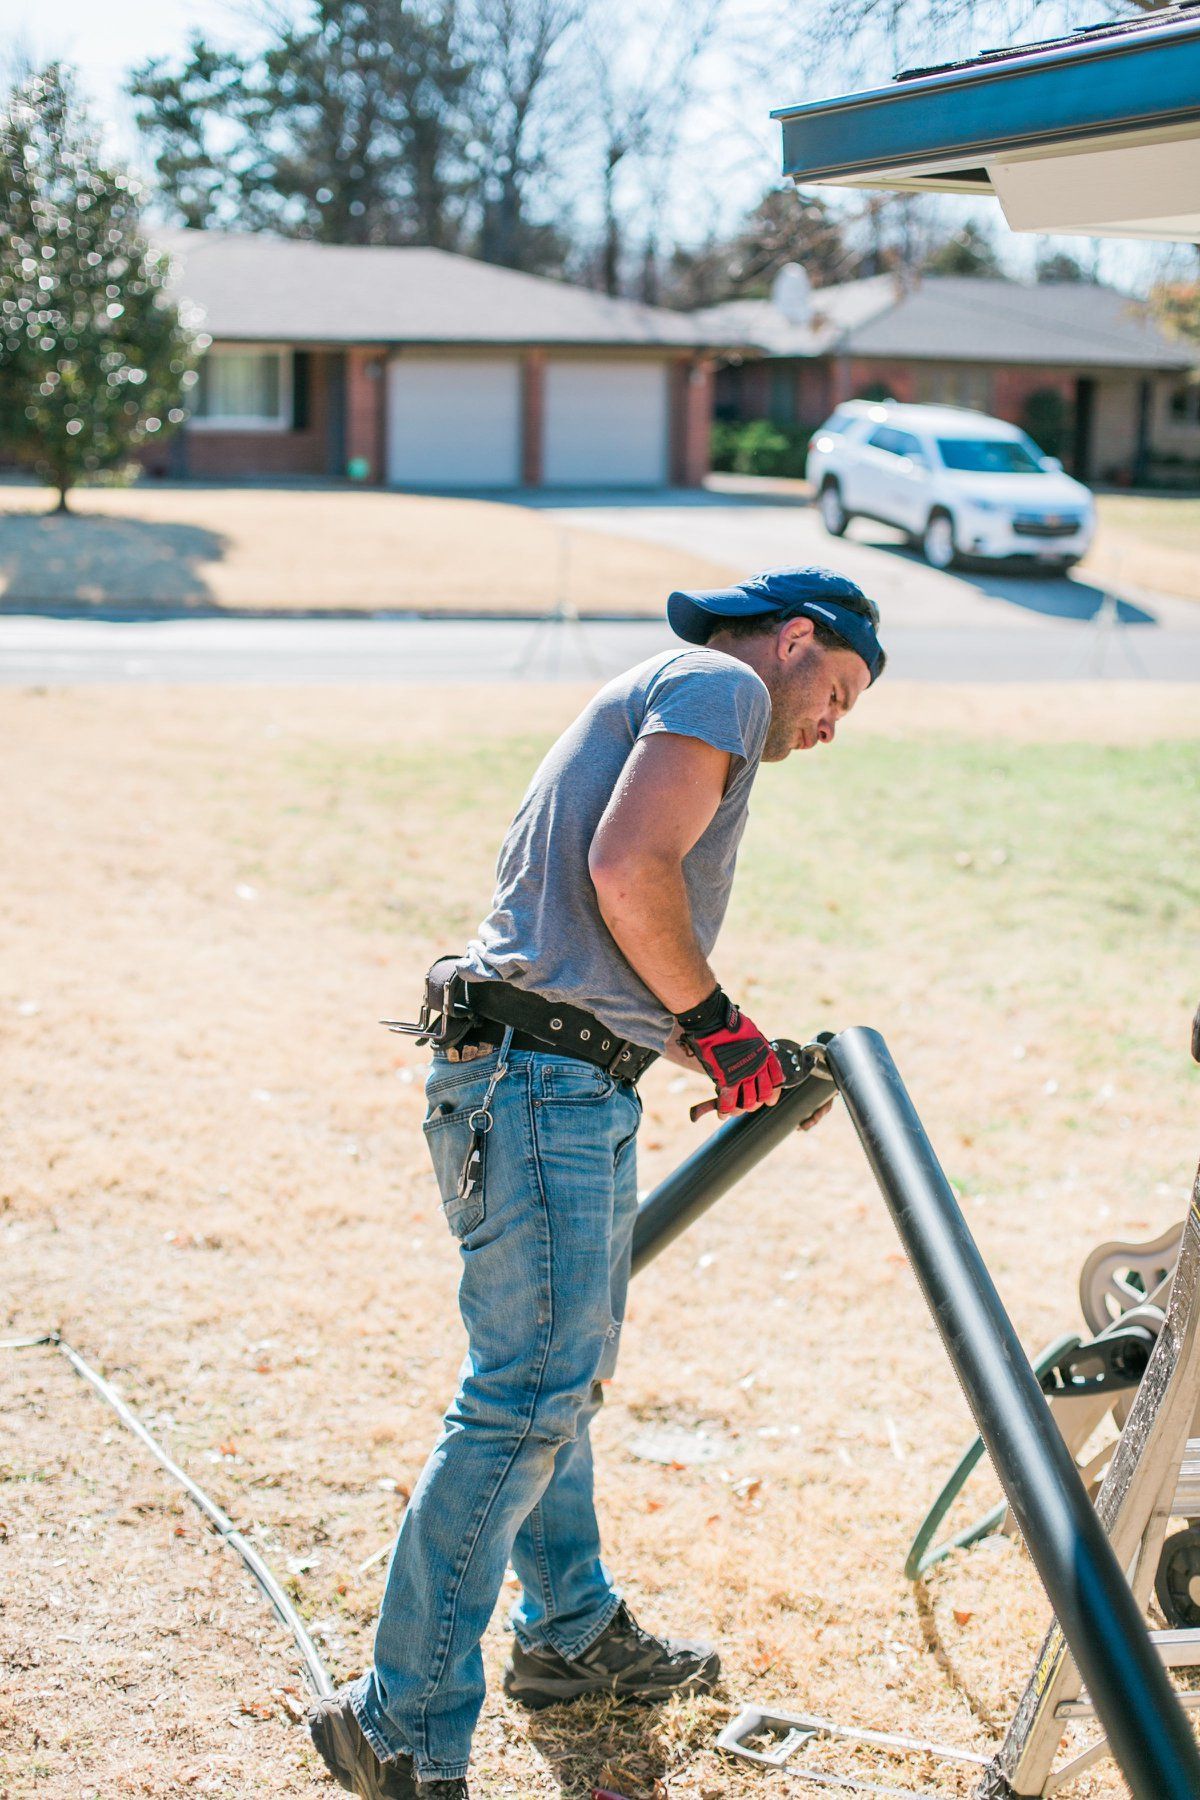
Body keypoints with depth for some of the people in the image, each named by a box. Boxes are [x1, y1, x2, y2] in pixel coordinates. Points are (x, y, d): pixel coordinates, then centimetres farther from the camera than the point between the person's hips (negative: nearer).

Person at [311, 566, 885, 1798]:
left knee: (559, 1372, 21)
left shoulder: (662, 703, 27)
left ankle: (572, 1635, 37)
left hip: (564, 1090, 11)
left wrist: (740, 1063, 23)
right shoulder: (722, 684, -2)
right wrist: (716, 1023, -7)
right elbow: (627, 870, -19)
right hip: (543, 1084, -11)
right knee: (527, 1395, -9)